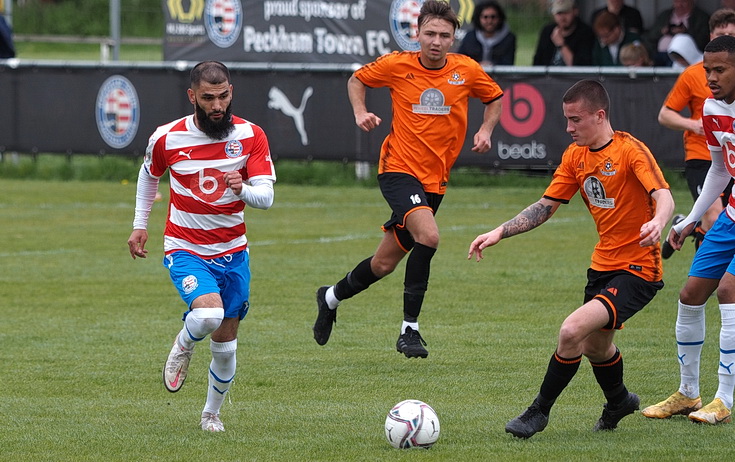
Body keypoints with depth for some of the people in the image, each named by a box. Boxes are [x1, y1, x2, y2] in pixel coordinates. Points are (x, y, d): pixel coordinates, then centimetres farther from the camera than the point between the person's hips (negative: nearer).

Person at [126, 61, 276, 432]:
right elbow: (149, 174, 13)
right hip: (185, 249, -2)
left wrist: (243, 189, -36)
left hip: (232, 252, 2)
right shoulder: (167, 138, -10)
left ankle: (212, 413, 31)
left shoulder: (250, 136, -9)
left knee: (225, 344, 8)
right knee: (209, 314, -29)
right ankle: (183, 347, 5)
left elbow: (266, 197, -14)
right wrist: (140, 225, 15)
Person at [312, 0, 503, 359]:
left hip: (435, 179, 4)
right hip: (399, 169, -4)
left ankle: (331, 297, 40)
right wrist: (360, 113, -5)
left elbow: (494, 98, 17)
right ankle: (409, 330, -20)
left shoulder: (466, 70, -1)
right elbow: (357, 80, 12)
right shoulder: (397, 65, -5)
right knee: (428, 236, -29)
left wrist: (486, 131, 0)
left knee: (384, 263, 11)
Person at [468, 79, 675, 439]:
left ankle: (539, 412, -7)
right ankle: (618, 402, 54)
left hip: (637, 269, -8)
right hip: (603, 263, 8)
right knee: (594, 346, 23)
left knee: (573, 330, -23)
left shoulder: (631, 151, -18)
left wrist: (657, 222, -53)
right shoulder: (575, 155, 5)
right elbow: (546, 206, 10)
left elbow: (664, 197, -31)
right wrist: (499, 233, -1)